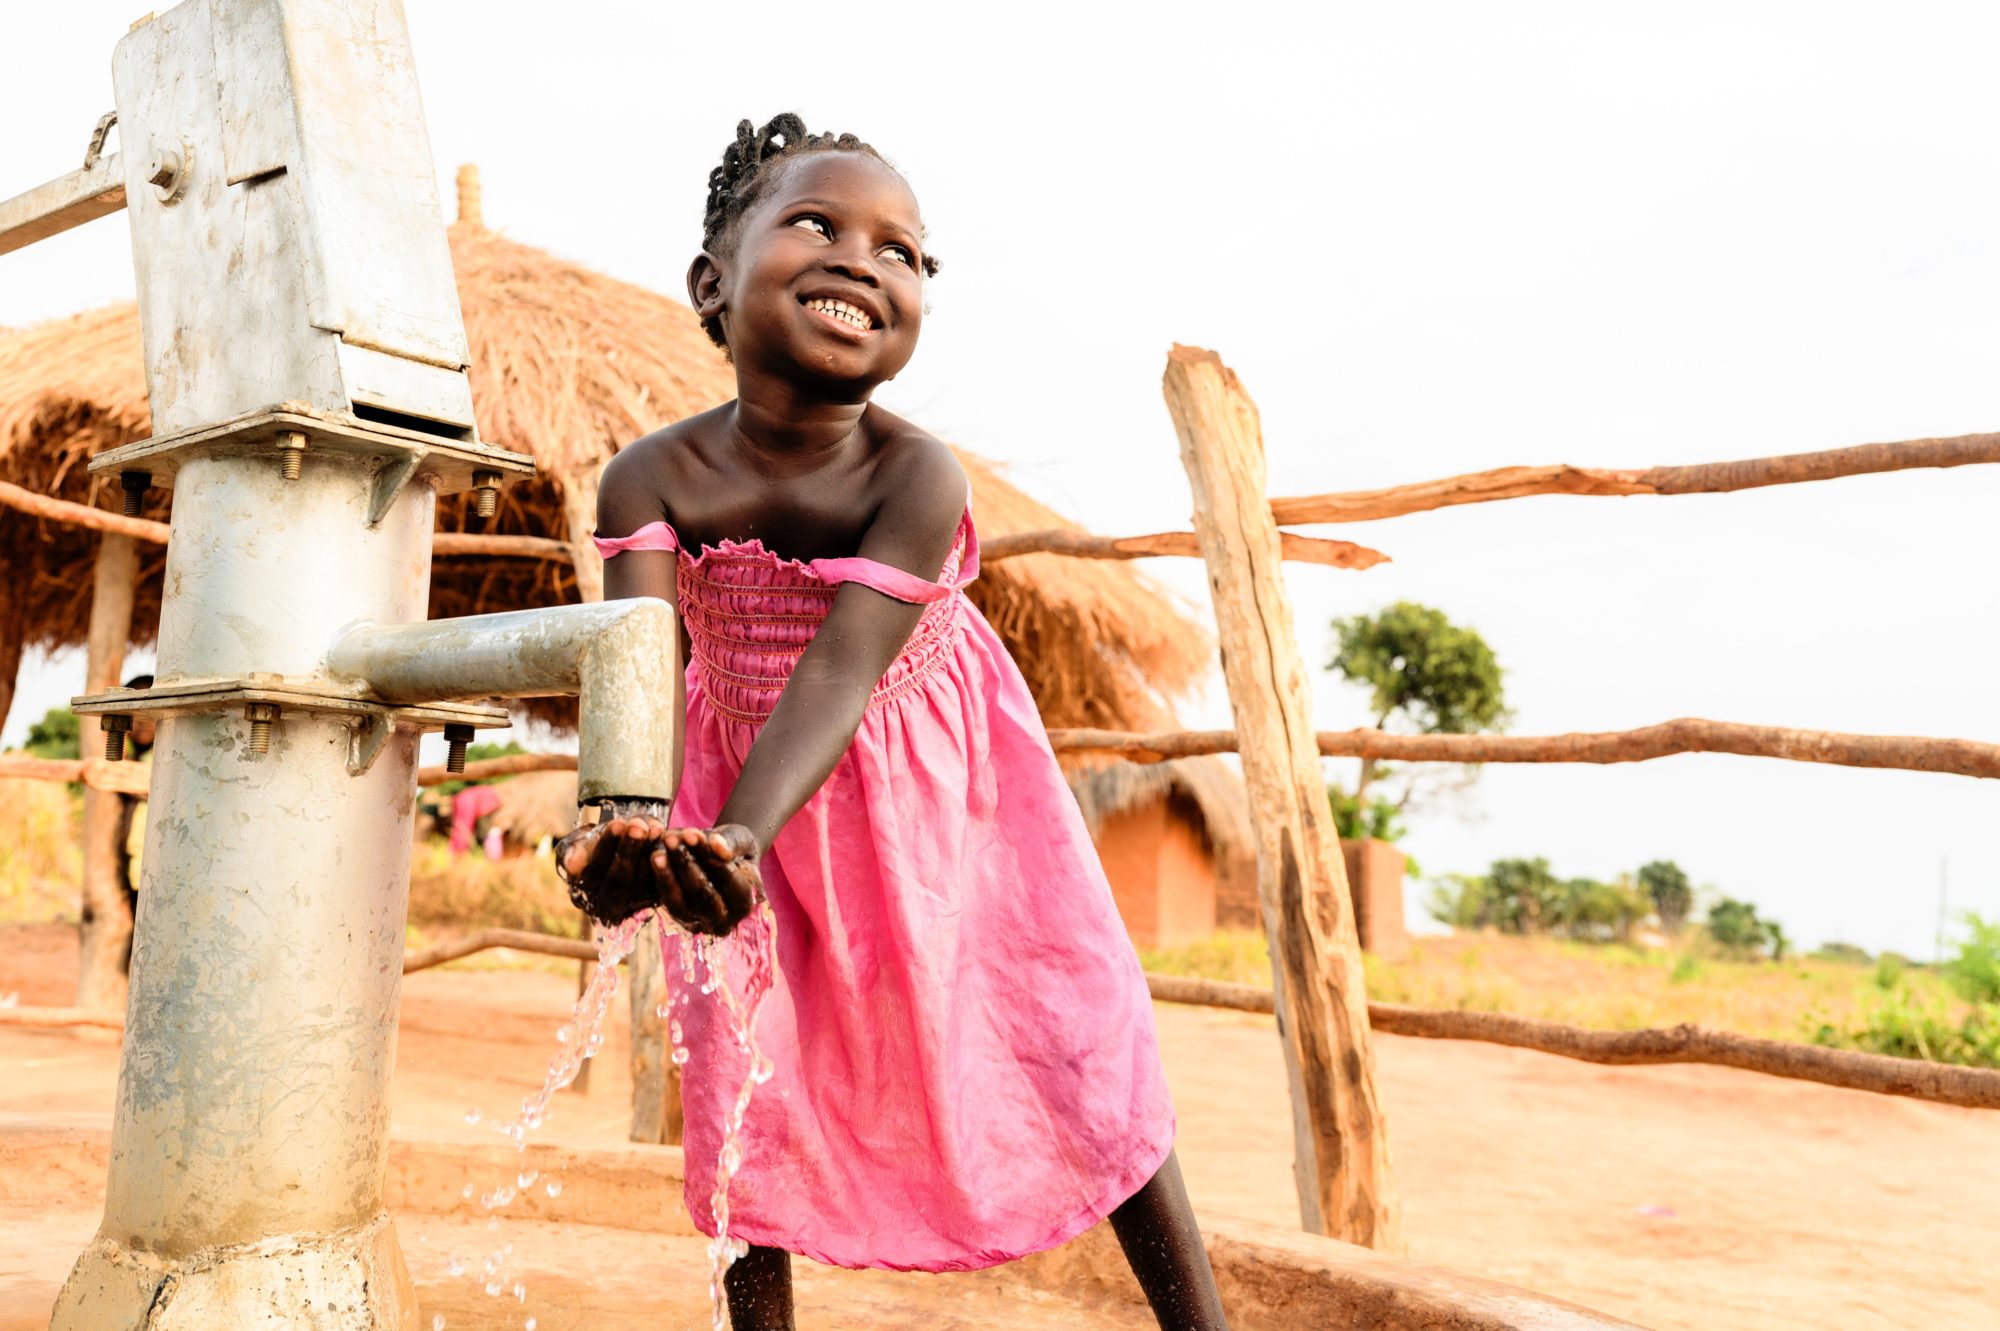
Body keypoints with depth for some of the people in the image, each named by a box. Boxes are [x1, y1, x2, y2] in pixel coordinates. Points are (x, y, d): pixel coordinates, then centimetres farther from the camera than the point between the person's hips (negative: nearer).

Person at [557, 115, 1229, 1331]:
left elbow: (841, 670, -37)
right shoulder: (655, 481, -21)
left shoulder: (919, 477, -27)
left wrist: (738, 838, -53)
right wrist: (632, 828, -53)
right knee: (749, 1084, 5)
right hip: (746, 784, 2)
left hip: (935, 784, -1)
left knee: (1082, 1041, -1)